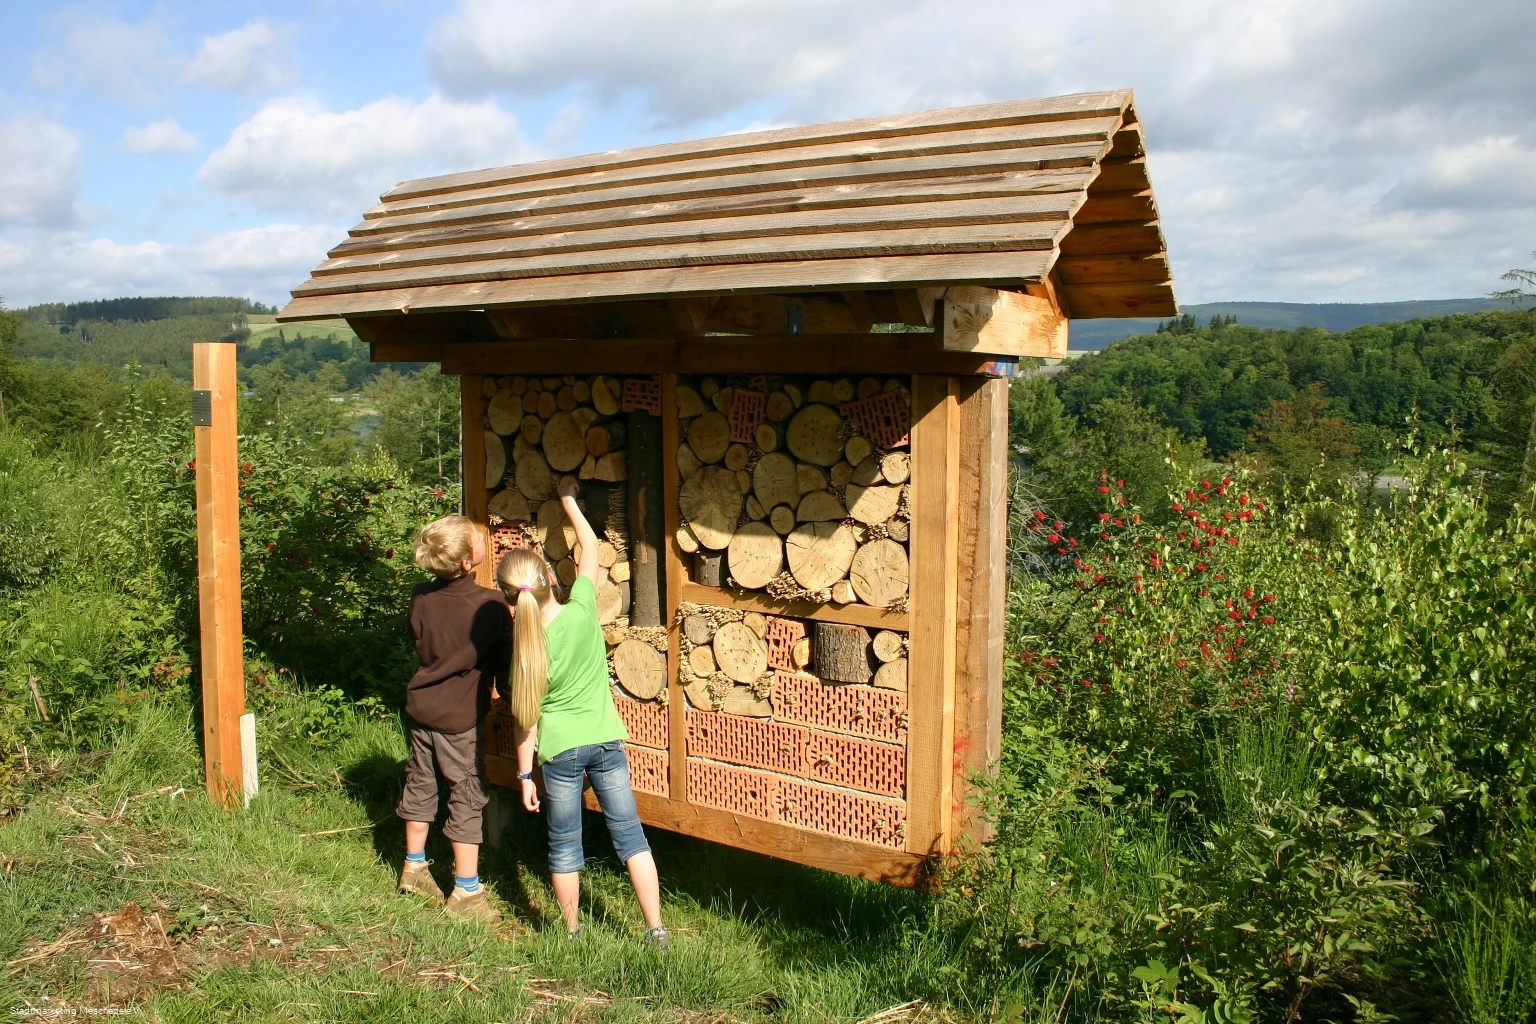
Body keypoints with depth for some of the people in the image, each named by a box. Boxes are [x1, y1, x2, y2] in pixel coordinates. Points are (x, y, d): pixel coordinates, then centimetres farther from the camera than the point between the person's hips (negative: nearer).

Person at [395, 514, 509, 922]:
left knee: (420, 784, 20)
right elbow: (504, 658, -10)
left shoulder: (421, 597, -5)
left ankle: (414, 866, 36)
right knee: (468, 797, 5)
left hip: (421, 704, 6)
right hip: (461, 716, -6)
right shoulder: (490, 604, -21)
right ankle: (465, 892, 12)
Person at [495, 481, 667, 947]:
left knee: (564, 844, 15)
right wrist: (569, 499, 15)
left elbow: (525, 717, -6)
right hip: (606, 740, 2)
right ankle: (656, 930, 13)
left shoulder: (526, 646, -13)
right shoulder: (581, 610, -13)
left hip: (561, 750, -1)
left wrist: (525, 774, 4)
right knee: (630, 835, 10)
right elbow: (591, 548, 3)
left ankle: (572, 932, 29)